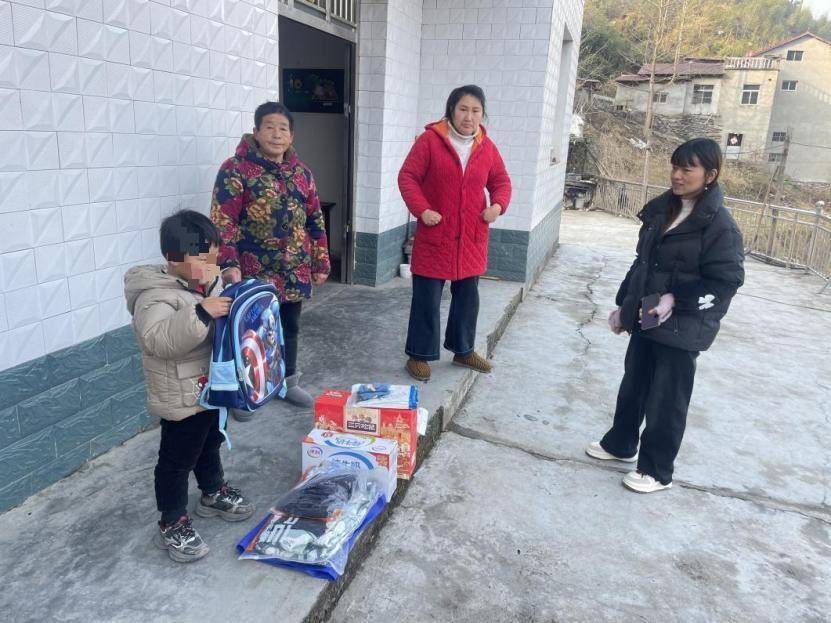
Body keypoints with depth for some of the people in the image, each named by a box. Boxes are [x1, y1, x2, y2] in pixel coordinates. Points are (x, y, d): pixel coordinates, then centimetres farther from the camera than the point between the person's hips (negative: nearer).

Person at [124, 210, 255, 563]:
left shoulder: (207, 283, 2)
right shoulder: (155, 297, -24)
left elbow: (227, 320, 16)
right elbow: (160, 340, -40)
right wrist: (200, 312, -47)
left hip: (212, 388, 9)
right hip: (181, 399, -9)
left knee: (209, 445, 27)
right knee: (177, 461, 7)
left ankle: (214, 494, 48)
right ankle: (171, 524, 23)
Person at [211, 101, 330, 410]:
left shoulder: (301, 172, 9)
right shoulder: (236, 169, -9)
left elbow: (315, 219, 13)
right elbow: (222, 220, -14)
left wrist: (321, 261, 12)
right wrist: (229, 264, -23)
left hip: (295, 271, 5)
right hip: (254, 272, -5)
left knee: (289, 327, 17)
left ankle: (287, 381, 35)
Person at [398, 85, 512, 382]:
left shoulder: (487, 147, 5)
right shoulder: (430, 140, -8)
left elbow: (501, 181, 14)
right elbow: (407, 176, -7)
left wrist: (498, 205, -6)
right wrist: (421, 210, -19)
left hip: (472, 237, 5)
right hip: (434, 235, -5)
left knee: (468, 296, 15)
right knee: (427, 298, 2)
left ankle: (463, 349, 33)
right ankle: (419, 355, 16)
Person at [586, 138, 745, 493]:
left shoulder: (719, 225, -15)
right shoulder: (661, 210, 6)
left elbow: (726, 282, -15)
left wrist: (676, 300, -22)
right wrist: (623, 304, 14)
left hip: (683, 329, -7)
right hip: (645, 320, 7)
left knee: (667, 400, 6)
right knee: (633, 386, 20)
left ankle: (656, 471, 24)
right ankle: (620, 444, 41)